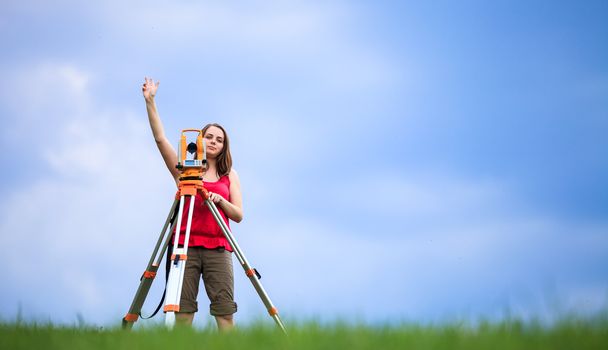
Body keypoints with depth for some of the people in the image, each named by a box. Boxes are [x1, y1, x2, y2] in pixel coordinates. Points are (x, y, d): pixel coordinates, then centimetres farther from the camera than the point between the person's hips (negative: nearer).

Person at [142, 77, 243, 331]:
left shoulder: (230, 175, 16)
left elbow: (238, 215, 11)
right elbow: (160, 138, 3)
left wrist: (220, 200, -9)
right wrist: (150, 101, -4)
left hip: (218, 247, 1)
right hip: (185, 245, -1)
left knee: (225, 310, -7)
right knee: (182, 310, -7)